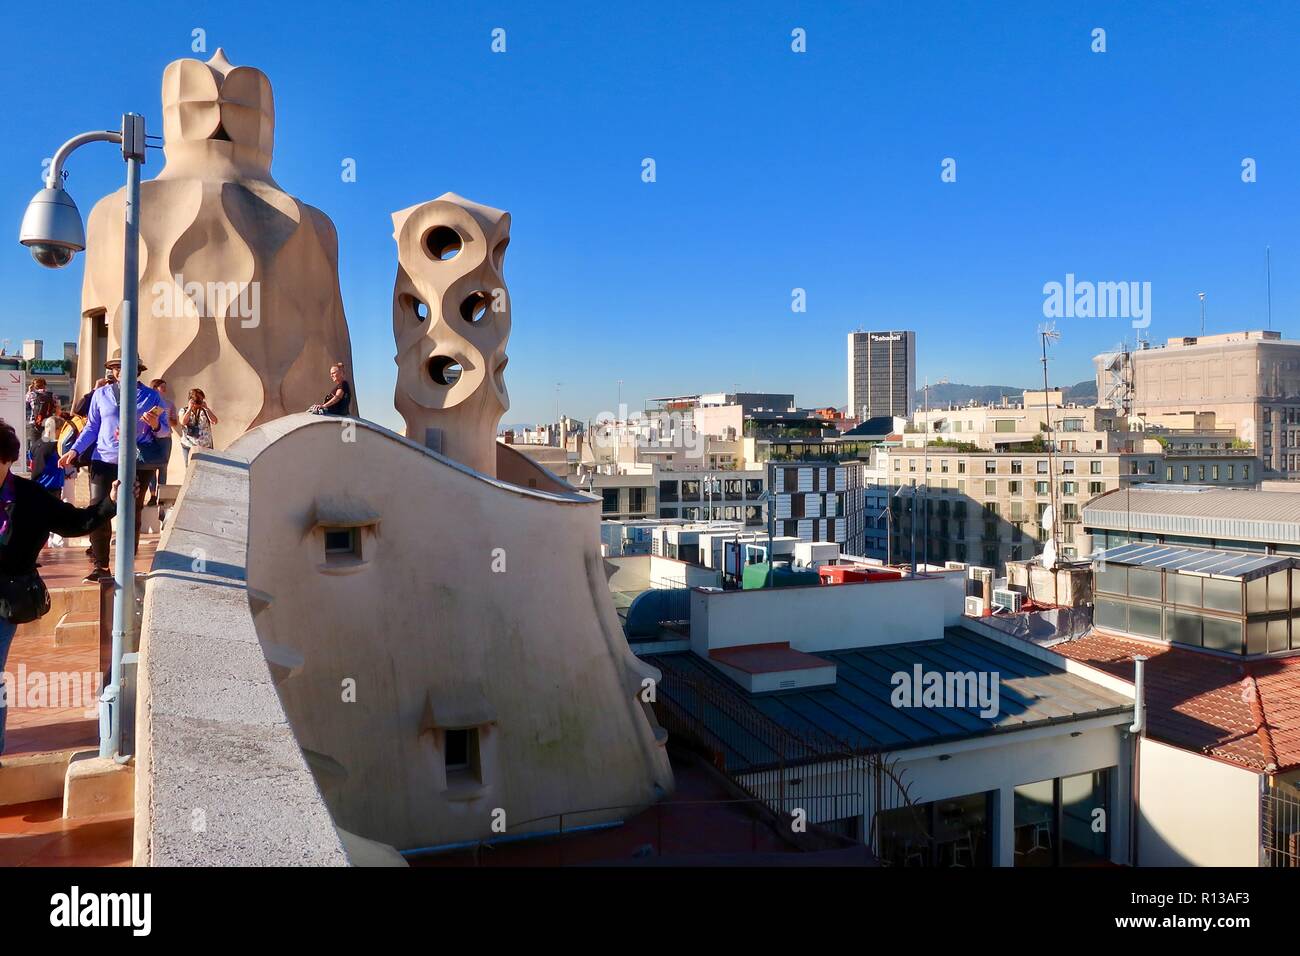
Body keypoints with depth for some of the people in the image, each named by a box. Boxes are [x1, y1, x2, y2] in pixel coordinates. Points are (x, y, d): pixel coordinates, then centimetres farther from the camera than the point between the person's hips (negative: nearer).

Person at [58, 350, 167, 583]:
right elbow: (91, 428, 12)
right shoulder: (101, 395, 9)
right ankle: (99, 566, 5)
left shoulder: (152, 396, 5)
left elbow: (165, 430, 4)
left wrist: (155, 425, -17)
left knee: (131, 516, 4)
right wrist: (74, 450, 1)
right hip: (103, 460, 1)